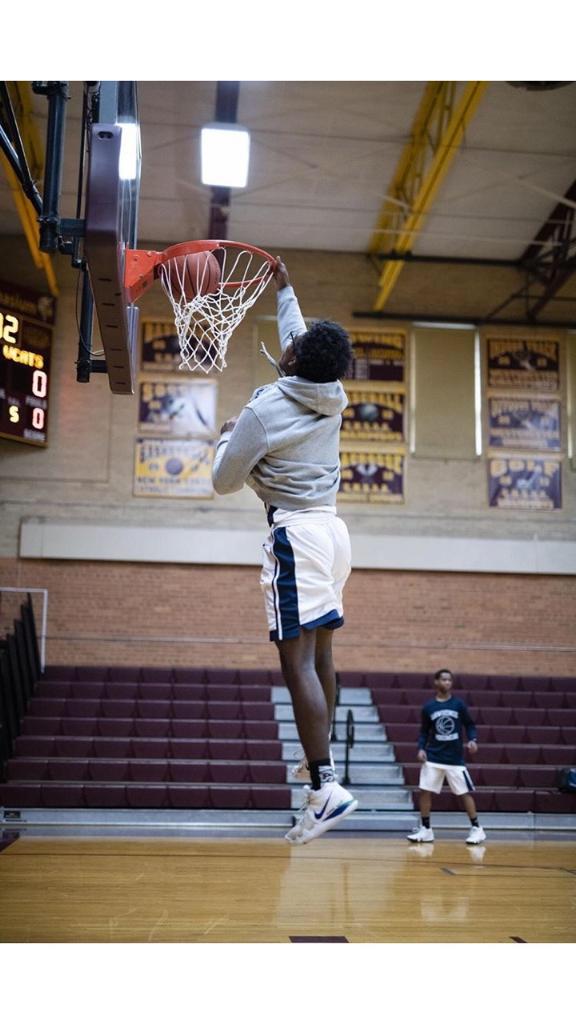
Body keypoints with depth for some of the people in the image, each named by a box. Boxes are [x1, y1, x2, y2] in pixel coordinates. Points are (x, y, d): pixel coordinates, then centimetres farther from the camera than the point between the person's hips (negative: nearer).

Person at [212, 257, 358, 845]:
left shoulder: (265, 409, -13)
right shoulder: (332, 398, 7)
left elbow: (224, 481, -5)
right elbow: (304, 345, 29)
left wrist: (227, 438, 15)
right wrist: (284, 290, 42)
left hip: (296, 533, -8)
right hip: (330, 528, 8)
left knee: (297, 661, -11)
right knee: (319, 653, 17)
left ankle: (326, 789, -15)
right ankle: (319, 759, 30)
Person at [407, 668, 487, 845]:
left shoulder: (459, 704, -2)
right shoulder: (428, 707, 1)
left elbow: (470, 725, 4)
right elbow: (424, 731, 8)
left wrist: (472, 740, -14)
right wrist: (421, 748, -6)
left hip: (455, 758, -1)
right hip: (433, 758, 1)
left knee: (466, 792, 1)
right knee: (425, 791, -1)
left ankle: (476, 829, 13)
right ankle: (425, 829, 11)